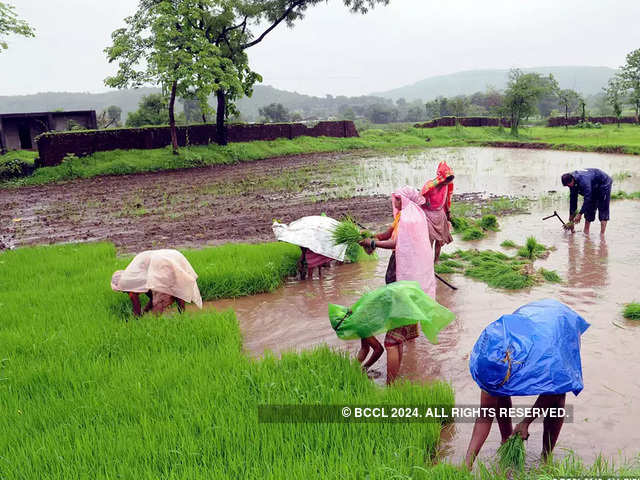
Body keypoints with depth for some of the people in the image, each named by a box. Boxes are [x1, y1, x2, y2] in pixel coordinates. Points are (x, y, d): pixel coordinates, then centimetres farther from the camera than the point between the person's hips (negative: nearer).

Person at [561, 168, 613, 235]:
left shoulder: (583, 180, -40)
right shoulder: (572, 182, -14)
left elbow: (587, 198, -40)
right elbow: (573, 199, -6)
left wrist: (580, 214, -39)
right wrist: (571, 216, -4)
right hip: (594, 187, 8)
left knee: (603, 208, -12)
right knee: (589, 207, 4)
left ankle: (602, 234, -14)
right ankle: (586, 232, 6)